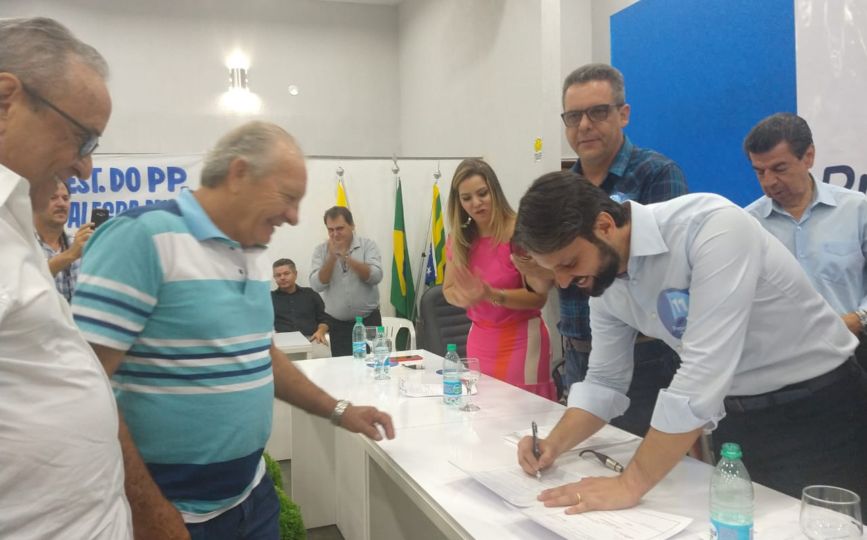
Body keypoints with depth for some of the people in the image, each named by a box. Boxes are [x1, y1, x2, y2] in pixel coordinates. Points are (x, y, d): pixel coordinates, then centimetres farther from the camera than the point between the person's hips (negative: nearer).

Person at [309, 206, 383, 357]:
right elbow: (317, 285, -9)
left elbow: (375, 277, -16)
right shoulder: (321, 250, 2)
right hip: (337, 324, 1)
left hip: (369, 320, -1)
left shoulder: (368, 245, -2)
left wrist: (346, 257, -21)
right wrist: (332, 257, -17)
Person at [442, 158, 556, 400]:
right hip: (479, 339, 5)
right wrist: (464, 298, -14)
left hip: (521, 339, -5)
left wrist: (493, 295, -28)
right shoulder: (458, 239, 2)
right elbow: (448, 290, 7)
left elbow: (538, 297, -15)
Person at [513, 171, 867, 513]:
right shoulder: (605, 281, -8)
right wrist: (554, 444, -14)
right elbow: (604, 380, 3)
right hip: (735, 415, 6)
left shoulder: (711, 225, -31)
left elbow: (704, 370, -36)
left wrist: (630, 485, -30)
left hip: (818, 407, -6)